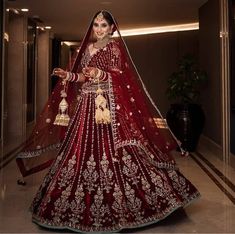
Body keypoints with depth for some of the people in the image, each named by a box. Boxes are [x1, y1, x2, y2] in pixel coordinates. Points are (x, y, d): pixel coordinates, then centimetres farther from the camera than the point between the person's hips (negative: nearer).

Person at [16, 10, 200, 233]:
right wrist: (68, 75, 7)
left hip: (108, 105, -7)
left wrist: (100, 74, -25)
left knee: (109, 148, -11)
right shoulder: (87, 48, 19)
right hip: (86, 106, 7)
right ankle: (89, 203, 16)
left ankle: (113, 203, -1)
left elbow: (121, 76, -11)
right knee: (84, 150, 6)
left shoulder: (114, 46, 0)